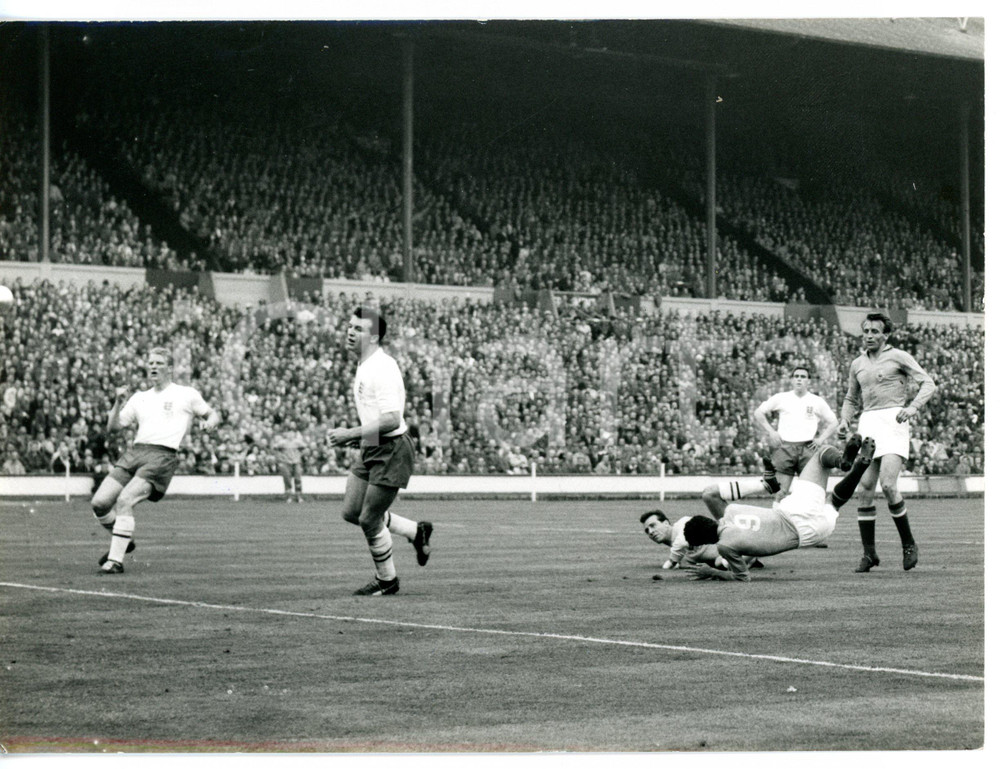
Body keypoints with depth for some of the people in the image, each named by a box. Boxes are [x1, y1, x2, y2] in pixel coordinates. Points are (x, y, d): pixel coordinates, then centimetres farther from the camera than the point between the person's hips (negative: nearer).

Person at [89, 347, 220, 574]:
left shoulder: (186, 394, 12)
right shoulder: (140, 398, 23)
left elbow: (211, 413, 19)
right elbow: (113, 427, 20)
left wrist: (209, 422, -4)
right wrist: (118, 403, 4)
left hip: (162, 455, -5)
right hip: (135, 451, 6)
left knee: (125, 500, -24)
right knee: (99, 502, -8)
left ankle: (116, 560, -20)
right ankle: (123, 542, 18)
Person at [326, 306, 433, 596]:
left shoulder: (382, 368, -21)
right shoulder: (364, 365, 11)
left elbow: (392, 420, -27)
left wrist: (351, 434, -23)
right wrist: (356, 436, 13)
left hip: (391, 449, -10)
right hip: (370, 449, 10)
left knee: (369, 519, -3)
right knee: (351, 511, 9)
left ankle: (387, 580, 17)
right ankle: (416, 531, 25)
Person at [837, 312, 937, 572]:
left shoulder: (898, 357, 3)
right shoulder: (857, 364, 19)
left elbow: (928, 383, -3)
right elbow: (851, 399, 30)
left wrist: (912, 406, -20)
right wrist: (845, 420, 10)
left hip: (893, 421, -5)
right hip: (867, 424, 5)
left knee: (888, 485, -19)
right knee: (864, 489, -3)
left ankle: (908, 543, -3)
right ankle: (869, 553, 3)